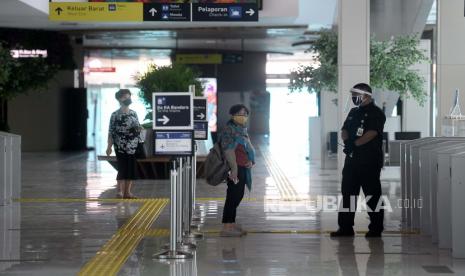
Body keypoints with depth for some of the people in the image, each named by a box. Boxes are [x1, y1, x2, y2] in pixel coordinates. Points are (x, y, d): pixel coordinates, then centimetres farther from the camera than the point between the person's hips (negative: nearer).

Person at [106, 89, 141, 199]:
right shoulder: (115, 115, -4)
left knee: (131, 169, 5)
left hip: (133, 147, 5)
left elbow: (138, 127, 20)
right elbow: (111, 132, -5)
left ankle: (127, 192, 12)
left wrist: (139, 128, -4)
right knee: (122, 169, -4)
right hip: (121, 147, -5)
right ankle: (120, 191, 4)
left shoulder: (134, 113, 11)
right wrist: (109, 146, -10)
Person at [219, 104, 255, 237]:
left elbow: (249, 146, 19)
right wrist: (234, 168, -27)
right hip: (235, 168, -10)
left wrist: (250, 161, 0)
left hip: (243, 168, 10)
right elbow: (228, 150, -22)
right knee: (233, 196, -8)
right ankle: (227, 227, -5)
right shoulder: (229, 130, -14)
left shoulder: (242, 129, 16)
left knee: (238, 196, 15)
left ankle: (231, 223, 24)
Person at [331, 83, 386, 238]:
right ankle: (345, 227, 12)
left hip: (370, 161, -8)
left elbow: (372, 133, -19)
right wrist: (347, 140, -7)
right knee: (347, 193, 7)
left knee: (373, 195, -1)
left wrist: (354, 144, -20)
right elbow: (344, 130, 14)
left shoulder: (376, 113, -7)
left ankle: (376, 228, 6)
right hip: (352, 159, 8)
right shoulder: (353, 112, 18)